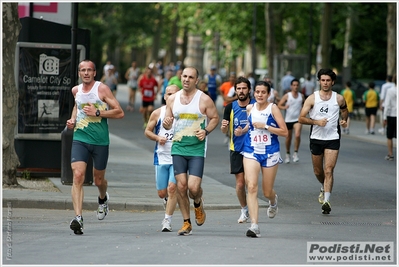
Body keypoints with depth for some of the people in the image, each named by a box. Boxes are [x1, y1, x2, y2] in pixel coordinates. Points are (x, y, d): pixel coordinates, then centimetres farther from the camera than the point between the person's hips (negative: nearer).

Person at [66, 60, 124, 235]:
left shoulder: (102, 89, -6)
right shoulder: (76, 90, 8)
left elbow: (119, 113, -9)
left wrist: (97, 112, -18)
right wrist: (73, 119, 13)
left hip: (100, 141, -2)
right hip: (80, 139, 2)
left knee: (98, 180, 12)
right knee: (78, 176, -17)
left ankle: (103, 199, 49)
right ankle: (78, 218, -25)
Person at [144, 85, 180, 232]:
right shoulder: (157, 113, 3)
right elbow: (147, 131, 10)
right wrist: (157, 138, -8)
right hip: (161, 157, 2)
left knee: (172, 188, -15)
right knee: (162, 193, 5)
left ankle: (167, 220, -6)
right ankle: (168, 200, 41)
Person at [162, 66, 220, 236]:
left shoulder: (204, 99, -4)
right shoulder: (172, 99, 7)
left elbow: (215, 118, 5)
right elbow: (168, 122, 13)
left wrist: (206, 131, -12)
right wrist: (166, 124, -10)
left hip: (197, 148, -3)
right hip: (178, 147, 3)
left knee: (193, 187, -12)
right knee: (181, 186, -1)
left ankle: (198, 204, 25)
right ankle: (186, 223, 12)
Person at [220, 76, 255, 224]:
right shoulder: (230, 107, 0)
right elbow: (224, 131, 3)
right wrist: (223, 126, -21)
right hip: (236, 149, 2)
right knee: (240, 183, 1)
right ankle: (244, 210, 20)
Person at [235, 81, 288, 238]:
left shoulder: (273, 108, -7)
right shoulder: (250, 108, 5)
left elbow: (285, 132, -11)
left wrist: (265, 126, -18)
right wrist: (242, 131, 6)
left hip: (270, 153, -2)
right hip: (251, 152, 2)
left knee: (267, 192, 10)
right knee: (251, 187, -17)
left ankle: (273, 202, 50)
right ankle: (254, 226, -21)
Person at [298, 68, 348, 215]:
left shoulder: (339, 99, 1)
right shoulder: (312, 98, -3)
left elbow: (344, 110, 23)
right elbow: (301, 118, -5)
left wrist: (344, 120, 1)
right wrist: (316, 122, -19)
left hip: (333, 139, -1)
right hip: (316, 138, 1)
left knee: (329, 170, -12)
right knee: (318, 171, 13)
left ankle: (326, 200, -14)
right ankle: (324, 188, 44)